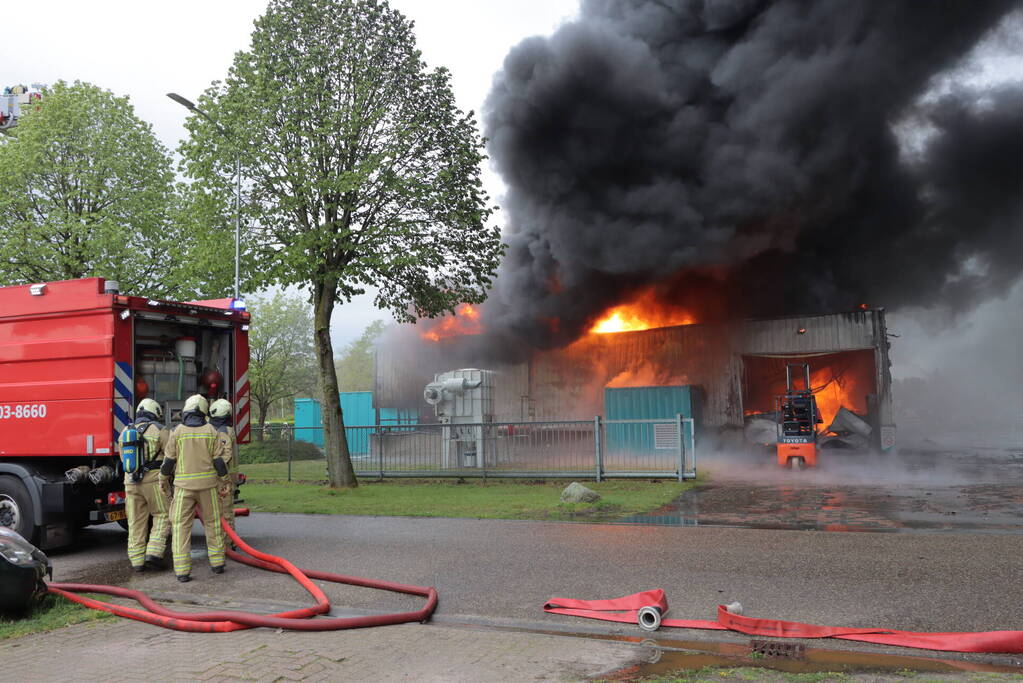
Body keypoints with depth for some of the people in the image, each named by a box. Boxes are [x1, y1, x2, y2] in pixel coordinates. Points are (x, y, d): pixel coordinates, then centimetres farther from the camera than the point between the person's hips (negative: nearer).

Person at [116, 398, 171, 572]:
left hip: (131, 482, 5)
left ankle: (137, 559, 12)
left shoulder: (124, 432, 12)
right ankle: (154, 553, -5)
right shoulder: (159, 430, -4)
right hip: (154, 481, -4)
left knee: (136, 521, 11)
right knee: (162, 516, 7)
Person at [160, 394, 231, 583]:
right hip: (208, 483, 1)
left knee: (181, 526, 2)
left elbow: (169, 459, 0)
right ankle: (217, 563, 20)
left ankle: (182, 570, -4)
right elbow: (220, 459, -2)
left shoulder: (178, 431, -3)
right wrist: (224, 482, 8)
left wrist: (164, 480, 15)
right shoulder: (210, 430, 0)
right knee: (212, 523, 14)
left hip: (184, 484, -1)